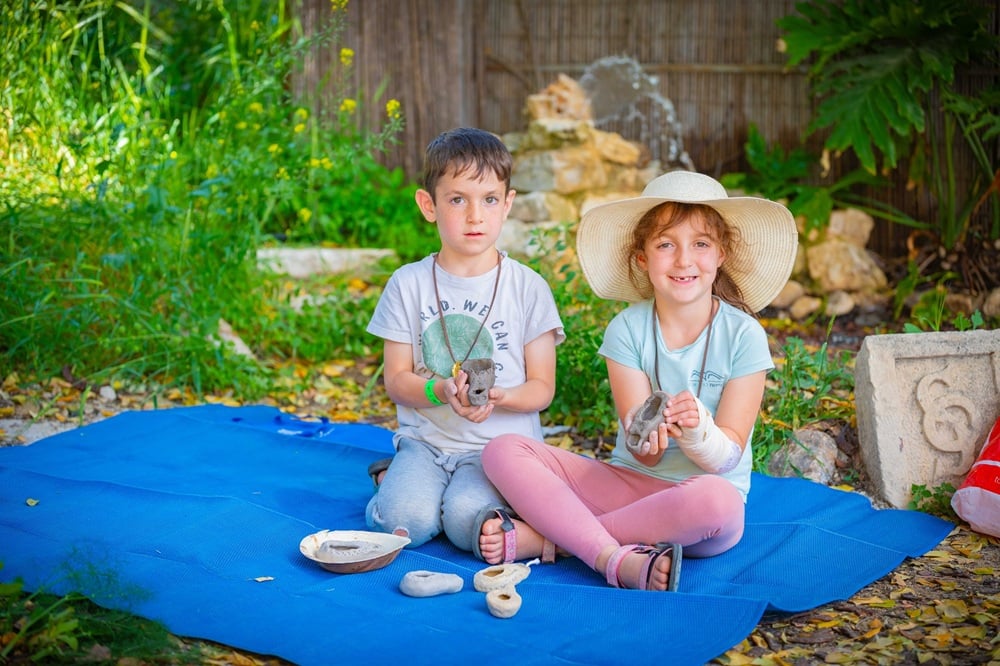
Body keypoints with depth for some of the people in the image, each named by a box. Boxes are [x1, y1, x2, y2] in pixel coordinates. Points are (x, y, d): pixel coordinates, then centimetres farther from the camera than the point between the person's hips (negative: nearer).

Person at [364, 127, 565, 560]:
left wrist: (500, 398, -22)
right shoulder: (408, 285, 3)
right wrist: (440, 390, -19)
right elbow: (396, 380, 3)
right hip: (425, 439, 2)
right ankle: (395, 479, 7)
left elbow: (542, 387, 1)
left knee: (466, 522, -29)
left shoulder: (528, 288, 0)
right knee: (407, 521, -25)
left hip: (500, 442, -1)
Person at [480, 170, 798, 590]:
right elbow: (641, 452, -8)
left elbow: (727, 458, -10)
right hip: (628, 482, 2)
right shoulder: (627, 330, -2)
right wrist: (647, 441, -33)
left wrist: (696, 430, -32)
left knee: (713, 500, -39)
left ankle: (543, 537, -24)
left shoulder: (743, 335, -7)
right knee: (503, 451, -14)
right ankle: (616, 558, -32)